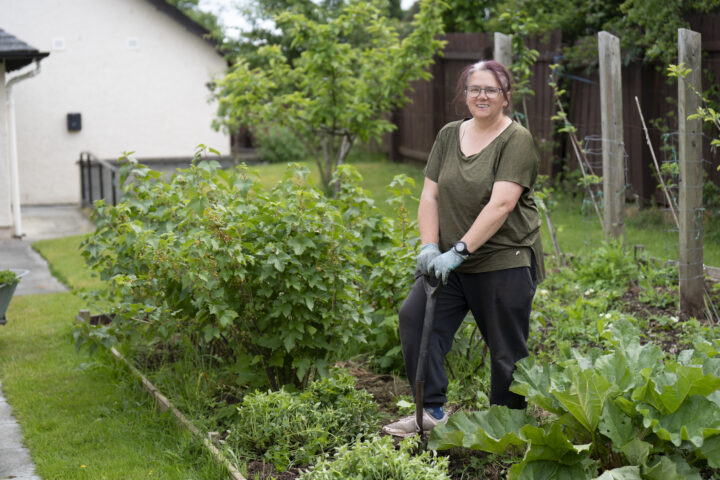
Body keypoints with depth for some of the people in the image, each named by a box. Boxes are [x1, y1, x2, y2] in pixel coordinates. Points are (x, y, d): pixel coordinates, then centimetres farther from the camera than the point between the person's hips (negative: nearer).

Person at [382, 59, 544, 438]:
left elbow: (501, 204, -18)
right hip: (451, 262, 5)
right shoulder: (449, 135, 11)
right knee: (414, 315, -14)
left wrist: (459, 251, -23)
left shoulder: (517, 140, -7)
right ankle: (432, 410, -6)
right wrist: (430, 247, -8)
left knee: (507, 351, 1)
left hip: (504, 262, -5)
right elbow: (430, 195, 8)